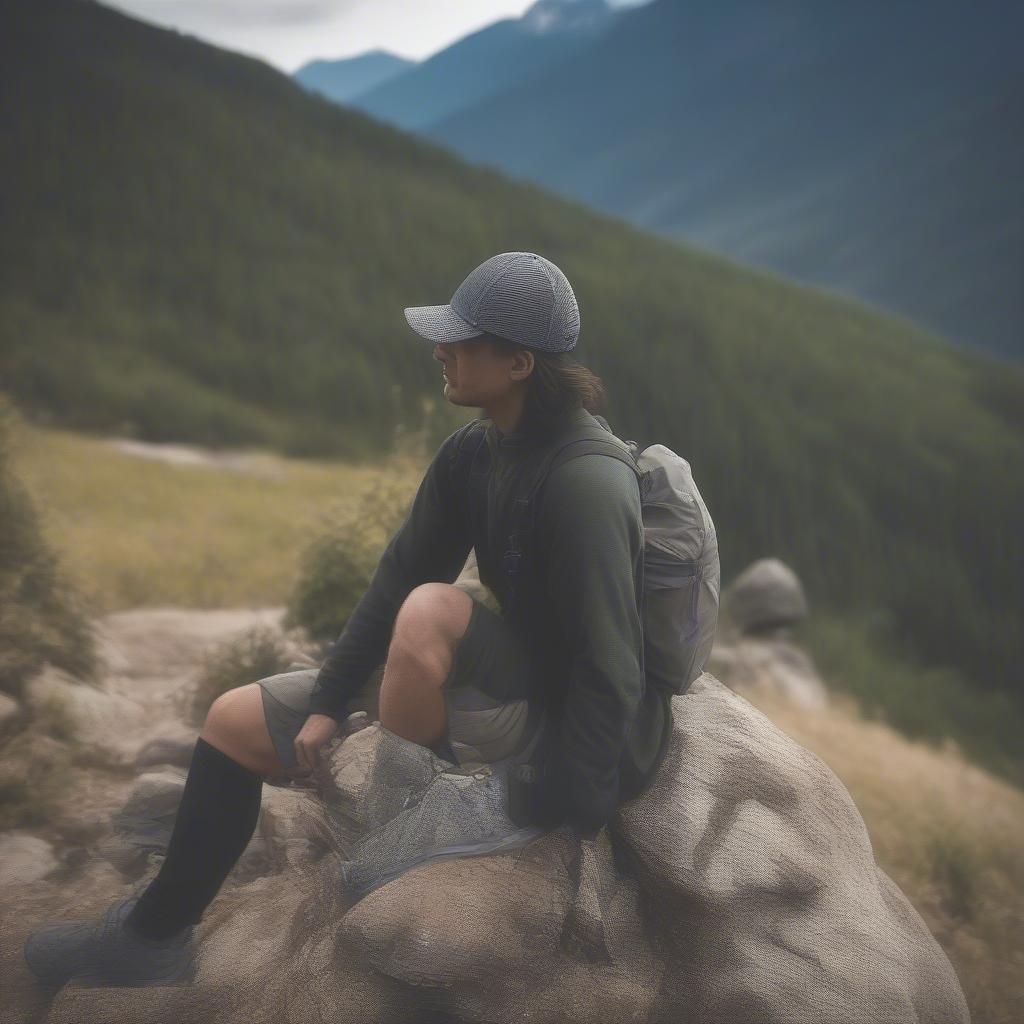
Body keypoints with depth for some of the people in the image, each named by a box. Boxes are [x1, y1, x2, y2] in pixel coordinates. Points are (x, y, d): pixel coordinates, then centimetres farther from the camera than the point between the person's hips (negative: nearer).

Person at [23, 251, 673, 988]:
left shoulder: (586, 483, -29)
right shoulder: (473, 450, -4)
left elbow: (609, 674, -29)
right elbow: (402, 569, 4)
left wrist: (566, 836, -28)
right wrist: (330, 702, 1)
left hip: (571, 721, -8)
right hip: (510, 682, 8)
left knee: (431, 610, -36)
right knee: (236, 721, 6)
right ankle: (154, 935, 20)